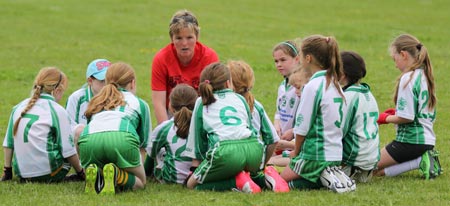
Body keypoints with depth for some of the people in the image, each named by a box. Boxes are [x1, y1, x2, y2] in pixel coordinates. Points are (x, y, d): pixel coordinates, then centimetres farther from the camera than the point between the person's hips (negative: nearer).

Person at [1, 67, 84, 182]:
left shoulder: (18, 107, 9)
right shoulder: (57, 111, -7)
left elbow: (8, 143, 11)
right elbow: (68, 150, -5)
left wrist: (7, 171, 20)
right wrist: (80, 172, 9)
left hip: (22, 173, 5)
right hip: (47, 175, -5)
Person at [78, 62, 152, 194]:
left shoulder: (95, 102, 38)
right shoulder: (139, 103, 30)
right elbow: (143, 145, 35)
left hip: (88, 139, 3)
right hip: (122, 138, -3)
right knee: (139, 182, 18)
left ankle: (94, 175, -10)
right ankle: (117, 175, -16)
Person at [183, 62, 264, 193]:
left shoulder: (202, 103, 21)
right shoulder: (240, 99, 27)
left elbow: (199, 135, 21)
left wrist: (196, 163, 29)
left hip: (225, 151, -5)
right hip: (253, 148, 5)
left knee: (192, 184, 8)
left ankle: (237, 181, -13)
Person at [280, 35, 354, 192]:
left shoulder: (313, 87, -17)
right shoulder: (335, 85, 10)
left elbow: (302, 127, -14)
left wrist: (296, 151, 3)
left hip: (316, 154, -8)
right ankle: (330, 175, 3)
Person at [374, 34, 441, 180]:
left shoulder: (408, 79, -17)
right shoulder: (424, 76, 11)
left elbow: (407, 117, -20)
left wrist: (385, 118, -4)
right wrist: (397, 112, 13)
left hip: (410, 140, -9)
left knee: (375, 168, 3)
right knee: (381, 169, 17)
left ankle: (420, 162, -11)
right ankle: (423, 160, 3)